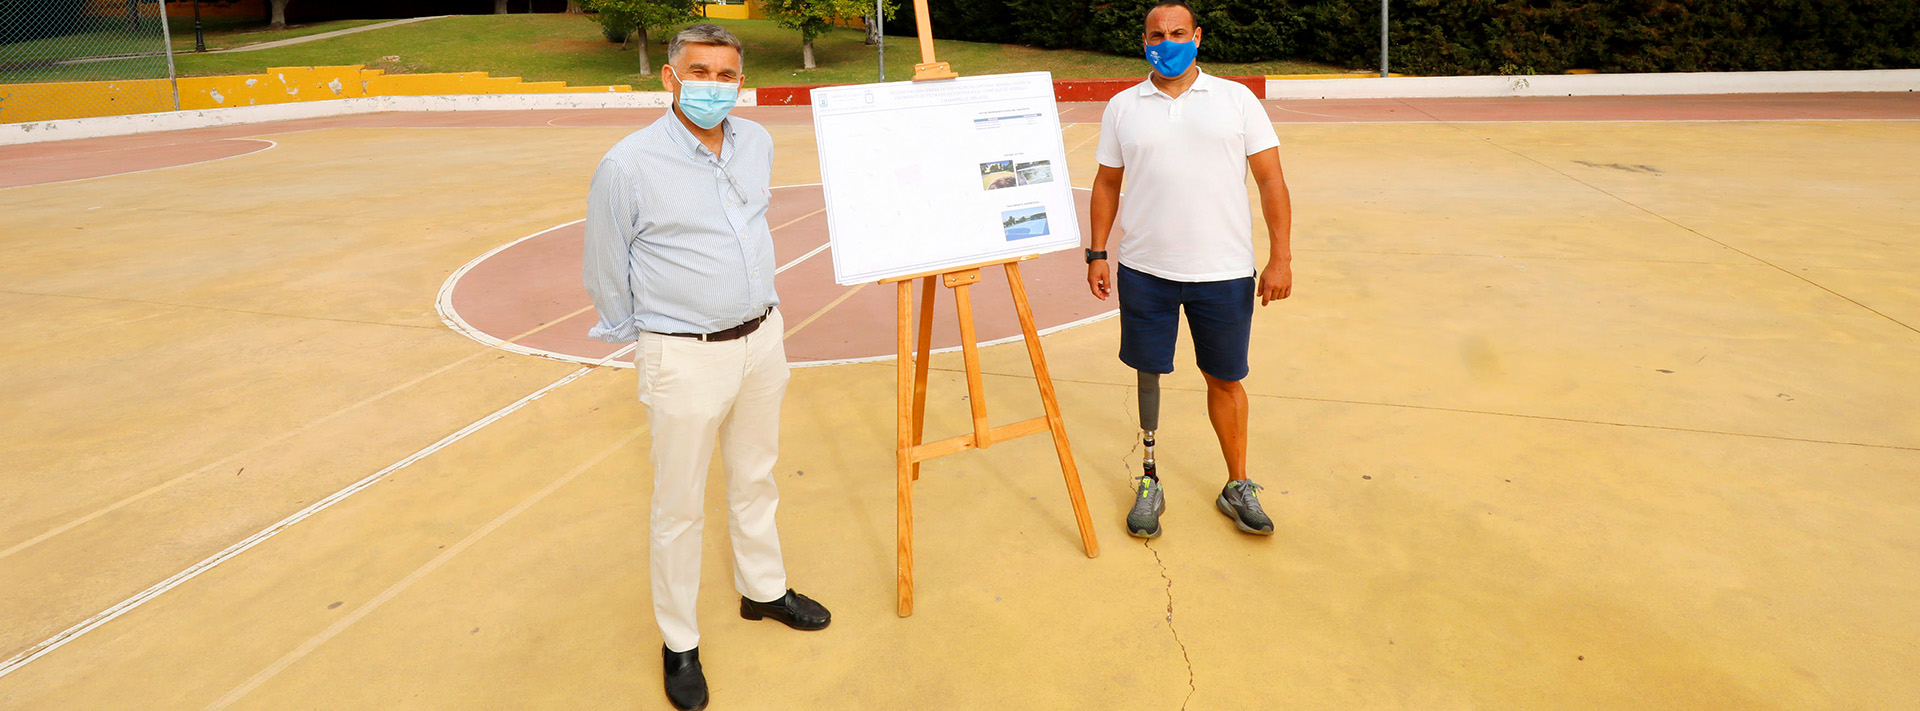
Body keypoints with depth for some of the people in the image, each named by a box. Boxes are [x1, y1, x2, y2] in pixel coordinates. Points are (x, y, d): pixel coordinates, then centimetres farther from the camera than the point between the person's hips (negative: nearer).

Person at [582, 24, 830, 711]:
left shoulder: (757, 143, 2)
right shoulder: (628, 164, -16)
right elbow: (606, 272, -4)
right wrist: (641, 341, 7)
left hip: (761, 338, 6)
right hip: (684, 357, -5)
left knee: (755, 477, 21)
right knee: (679, 506, 6)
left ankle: (762, 589, 42)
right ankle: (678, 643, 24)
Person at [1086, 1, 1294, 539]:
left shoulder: (1237, 99, 3)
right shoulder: (1122, 107, 6)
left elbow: (1270, 179, 1)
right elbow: (1106, 185, 10)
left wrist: (1281, 257, -6)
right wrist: (1096, 254, 4)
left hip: (1224, 271, -1)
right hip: (1146, 271, 1)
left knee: (1225, 378, 9)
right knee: (1148, 374, 8)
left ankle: (1238, 486, 24)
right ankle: (1148, 482, 23)